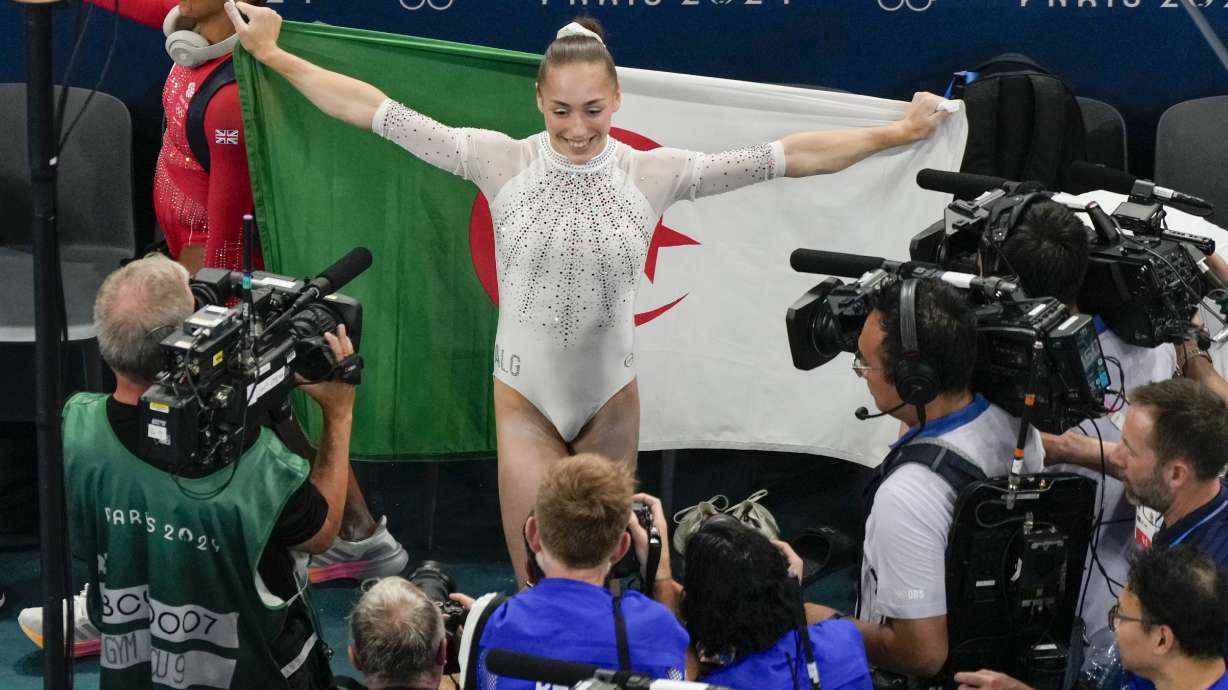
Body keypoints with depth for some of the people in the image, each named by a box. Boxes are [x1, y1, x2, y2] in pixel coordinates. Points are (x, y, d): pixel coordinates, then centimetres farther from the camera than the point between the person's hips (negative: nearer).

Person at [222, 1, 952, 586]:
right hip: (526, 399, -1)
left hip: (612, 399, 1)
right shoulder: (501, 160, -10)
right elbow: (378, 113, -8)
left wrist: (895, 133, -10)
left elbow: (785, 156, -9)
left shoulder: (654, 172, -9)